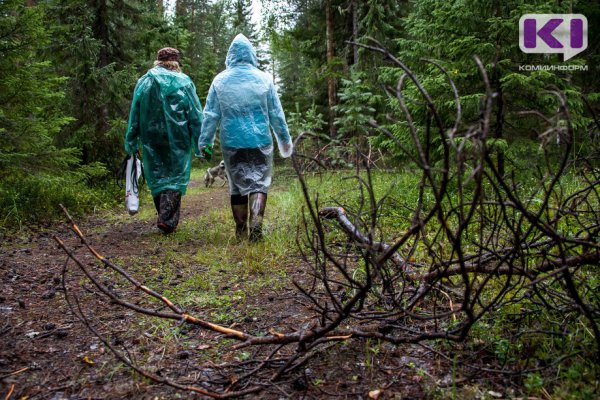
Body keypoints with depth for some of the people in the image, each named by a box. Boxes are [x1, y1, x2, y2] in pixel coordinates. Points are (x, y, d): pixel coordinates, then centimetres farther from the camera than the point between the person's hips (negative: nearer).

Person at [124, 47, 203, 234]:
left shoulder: (144, 82, 6)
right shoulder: (184, 82, -2)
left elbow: (134, 114, 7)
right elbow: (196, 115, -3)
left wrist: (131, 142, 12)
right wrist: (200, 142, 0)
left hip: (152, 140, 3)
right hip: (177, 140, -2)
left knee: (157, 177, 13)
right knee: (175, 177, 2)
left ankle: (165, 217, 18)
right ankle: (167, 219, -9)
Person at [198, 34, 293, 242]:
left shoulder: (220, 80, 1)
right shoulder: (263, 79, 0)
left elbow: (210, 115, 1)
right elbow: (276, 113, 5)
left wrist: (205, 141, 9)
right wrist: (285, 139, 15)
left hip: (232, 142, 1)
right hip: (260, 141, -1)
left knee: (237, 185, 11)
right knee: (259, 182, 4)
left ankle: (241, 230, 17)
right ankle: (256, 224, -14)